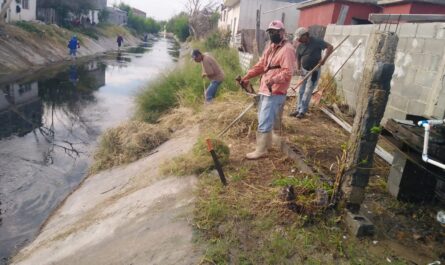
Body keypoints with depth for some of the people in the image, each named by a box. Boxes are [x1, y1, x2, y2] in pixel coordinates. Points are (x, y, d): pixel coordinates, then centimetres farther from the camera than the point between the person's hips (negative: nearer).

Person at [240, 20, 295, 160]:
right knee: (266, 119, 20)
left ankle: (261, 150, 0)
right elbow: (260, 65, 17)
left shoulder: (287, 49, -15)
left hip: (275, 92, -10)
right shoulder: (271, 47, 16)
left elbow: (288, 72, -25)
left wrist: (274, 80, -41)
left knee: (264, 122, -9)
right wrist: (247, 76, 6)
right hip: (265, 89, 10)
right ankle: (266, 143, 36)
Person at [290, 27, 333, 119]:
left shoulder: (316, 42, -13)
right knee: (301, 91, 10)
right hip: (304, 70, 6)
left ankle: (303, 111, 5)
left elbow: (330, 47, -16)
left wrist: (324, 59, -24)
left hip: (314, 71, -6)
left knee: (308, 92, -3)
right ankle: (298, 109, 20)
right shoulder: (300, 46, 3)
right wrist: (298, 69, -2)